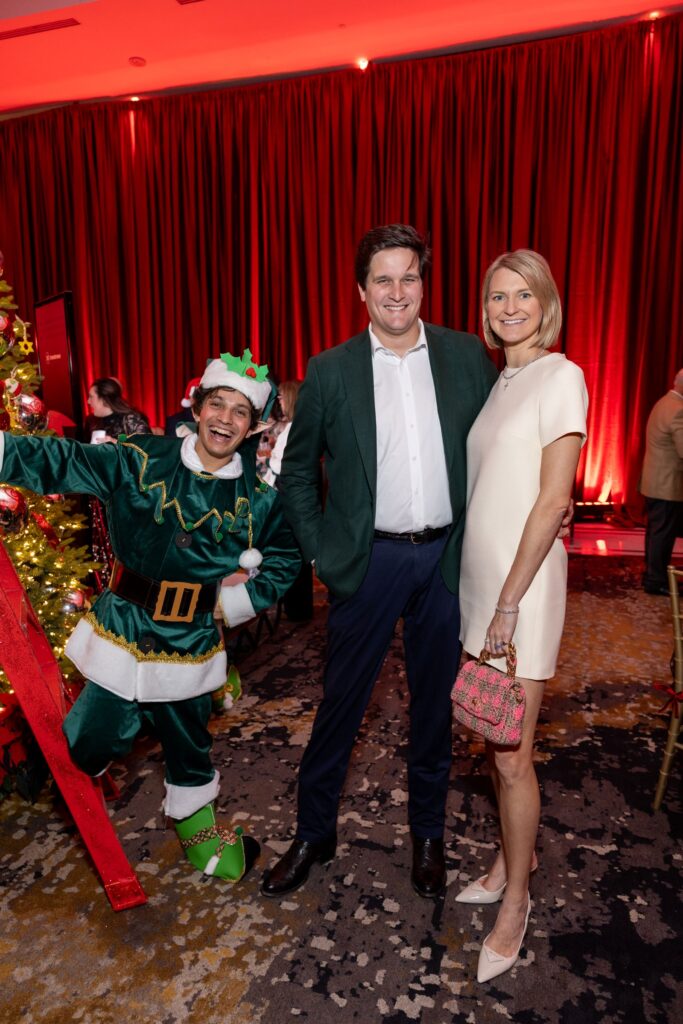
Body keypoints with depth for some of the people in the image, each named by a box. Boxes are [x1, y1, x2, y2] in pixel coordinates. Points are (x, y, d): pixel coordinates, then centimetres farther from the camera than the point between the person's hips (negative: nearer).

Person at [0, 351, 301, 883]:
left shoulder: (259, 499, -4)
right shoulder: (141, 461, -9)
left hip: (190, 648, 2)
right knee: (88, 745, 8)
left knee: (189, 744, 20)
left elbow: (285, 562, 7)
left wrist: (240, 597, -4)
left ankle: (197, 823, 49)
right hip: (120, 637, -1)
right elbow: (61, 462, -13)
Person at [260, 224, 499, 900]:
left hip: (447, 557, 2)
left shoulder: (466, 355, 2)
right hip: (369, 559, -1)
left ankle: (427, 833, 39)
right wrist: (319, 550, -1)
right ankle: (313, 833, 33)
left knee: (435, 702, 16)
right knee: (340, 702, 10)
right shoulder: (330, 371, -1)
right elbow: (297, 470, 5)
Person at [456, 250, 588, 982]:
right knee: (492, 741, 18)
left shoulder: (560, 377, -9)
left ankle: (516, 901, 24)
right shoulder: (493, 380, 13)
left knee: (512, 757, 3)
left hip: (523, 581, -7)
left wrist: (509, 604, -16)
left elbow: (553, 498, -15)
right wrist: (480, 594, 10)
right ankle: (511, 859, 38)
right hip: (476, 574, 7)